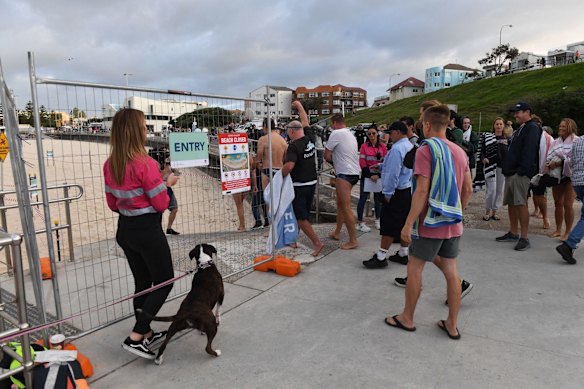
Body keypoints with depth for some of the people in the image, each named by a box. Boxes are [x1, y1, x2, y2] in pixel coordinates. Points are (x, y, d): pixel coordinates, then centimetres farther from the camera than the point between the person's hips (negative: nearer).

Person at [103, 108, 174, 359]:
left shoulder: (110, 165, 2)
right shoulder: (146, 164, -21)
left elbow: (112, 203, 10)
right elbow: (161, 205, -16)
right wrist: (166, 184, 0)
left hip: (125, 229, 8)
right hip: (148, 231, -8)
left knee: (142, 282, 20)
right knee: (164, 282, 9)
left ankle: (146, 333, 33)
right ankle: (135, 337, 6)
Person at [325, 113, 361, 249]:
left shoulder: (336, 133, -10)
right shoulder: (350, 134, 19)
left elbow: (327, 156, -7)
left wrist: (333, 161, 11)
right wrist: (337, 161, 9)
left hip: (345, 174, -10)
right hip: (354, 172, 10)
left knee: (346, 208, -7)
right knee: (340, 204, 19)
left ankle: (353, 240, -3)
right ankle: (337, 232, 30)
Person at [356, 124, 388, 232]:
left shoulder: (383, 147, 2)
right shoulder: (364, 146, -2)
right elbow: (362, 163, -5)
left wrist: (378, 175, -9)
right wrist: (370, 175, -11)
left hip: (379, 176, 2)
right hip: (367, 175, -2)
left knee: (378, 198, 11)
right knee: (363, 198, -3)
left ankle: (378, 220, 28)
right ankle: (360, 222, 3)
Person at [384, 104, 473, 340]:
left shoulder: (426, 150, -14)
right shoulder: (460, 152, 7)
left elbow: (422, 191, -20)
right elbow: (468, 190, 11)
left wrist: (408, 223, -16)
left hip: (430, 222, -7)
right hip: (453, 224, 7)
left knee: (414, 268, 7)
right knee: (450, 270, 12)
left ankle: (407, 318, 21)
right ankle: (452, 325, 21)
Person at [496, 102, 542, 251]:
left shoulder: (532, 128, -7)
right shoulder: (521, 129, 23)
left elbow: (529, 152, -18)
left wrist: (522, 170, -23)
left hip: (520, 174, -10)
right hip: (511, 172, 10)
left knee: (521, 203, -12)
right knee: (511, 203, 13)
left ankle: (524, 238, -8)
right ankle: (513, 233, 22)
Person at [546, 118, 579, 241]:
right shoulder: (556, 141, 10)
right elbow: (548, 156, 9)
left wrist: (561, 162, -21)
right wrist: (549, 163, -10)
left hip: (570, 175, -6)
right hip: (557, 175, 6)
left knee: (568, 205, -5)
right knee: (558, 204, 11)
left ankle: (568, 232, 5)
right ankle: (558, 230, 21)